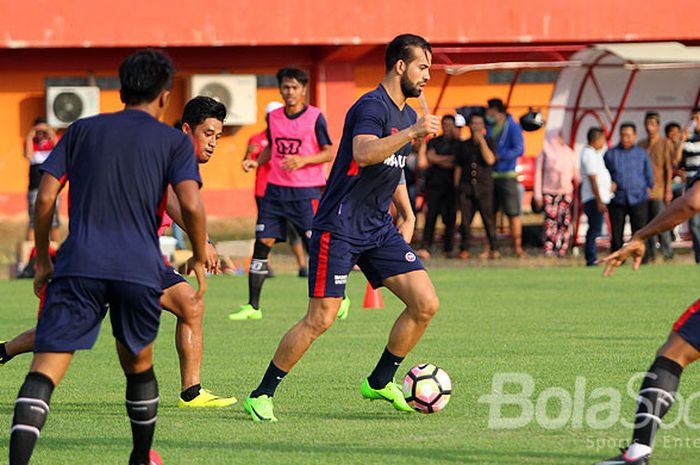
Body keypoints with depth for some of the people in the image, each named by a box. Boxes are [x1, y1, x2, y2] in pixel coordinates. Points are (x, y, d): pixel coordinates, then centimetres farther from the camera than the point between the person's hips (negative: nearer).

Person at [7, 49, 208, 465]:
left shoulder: (82, 130, 15)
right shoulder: (174, 142, 10)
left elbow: (45, 198, 9)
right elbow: (191, 205, -5)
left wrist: (43, 261, 17)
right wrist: (200, 260, 10)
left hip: (79, 266, 0)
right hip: (141, 270, 0)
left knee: (45, 369, -11)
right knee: (138, 364, 25)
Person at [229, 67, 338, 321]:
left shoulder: (315, 117, -6)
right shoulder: (273, 117, 9)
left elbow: (329, 153, -6)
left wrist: (303, 160, -20)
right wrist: (256, 161, 4)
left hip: (306, 192, -5)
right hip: (276, 189, 5)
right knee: (262, 243, -1)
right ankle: (252, 307, 3)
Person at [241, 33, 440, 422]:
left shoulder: (407, 115, 13)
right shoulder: (371, 106, -15)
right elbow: (363, 154, -35)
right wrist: (412, 132, -40)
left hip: (379, 230, 8)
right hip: (339, 228, -8)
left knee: (426, 304, -3)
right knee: (321, 319, -10)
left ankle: (380, 382, 13)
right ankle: (261, 396, 4)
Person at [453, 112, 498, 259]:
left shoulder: (488, 143, 8)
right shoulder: (464, 145, 15)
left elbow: (490, 160, -10)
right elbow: (458, 167, 18)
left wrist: (481, 140, -10)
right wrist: (456, 186, 10)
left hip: (484, 187, -3)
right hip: (466, 187, 3)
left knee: (488, 218, -6)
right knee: (465, 219, -1)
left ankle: (493, 249, -1)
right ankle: (464, 249, 3)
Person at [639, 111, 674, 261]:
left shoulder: (665, 144, 1)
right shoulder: (641, 145, 15)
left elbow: (669, 168, -2)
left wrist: (668, 190, -9)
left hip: (659, 191, -5)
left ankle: (667, 254, -2)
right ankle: (649, 255, 10)